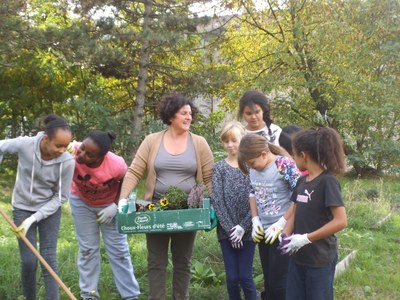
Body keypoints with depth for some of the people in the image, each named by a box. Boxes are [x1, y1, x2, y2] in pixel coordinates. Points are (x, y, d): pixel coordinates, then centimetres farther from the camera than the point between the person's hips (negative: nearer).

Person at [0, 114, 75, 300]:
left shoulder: (67, 161, -23)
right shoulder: (24, 145, -23)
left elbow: (60, 197, -12)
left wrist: (34, 218, -19)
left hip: (50, 210, 0)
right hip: (22, 208, 0)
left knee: (49, 259, -4)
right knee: (29, 261, 0)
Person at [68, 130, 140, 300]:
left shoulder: (117, 165, -35)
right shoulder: (72, 151, -36)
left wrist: (116, 205, -18)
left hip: (109, 204, -1)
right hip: (81, 202, 1)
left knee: (118, 249, 4)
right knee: (87, 248, 6)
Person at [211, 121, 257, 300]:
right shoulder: (219, 168, 4)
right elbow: (217, 201, -3)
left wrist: (243, 227, -14)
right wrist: (230, 228, -12)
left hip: (247, 231, -1)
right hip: (226, 231, 1)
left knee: (245, 277, -2)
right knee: (232, 278, 2)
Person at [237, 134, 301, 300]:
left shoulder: (285, 165, -17)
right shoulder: (253, 169, 2)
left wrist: (281, 224, -16)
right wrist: (255, 220, 4)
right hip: (263, 232, 6)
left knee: (278, 283, -2)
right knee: (268, 282, 15)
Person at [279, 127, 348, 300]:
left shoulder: (327, 181, -16)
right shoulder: (302, 181, 7)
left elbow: (341, 221, -21)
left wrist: (305, 238, -21)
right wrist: (285, 235, -6)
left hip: (320, 259, -7)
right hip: (298, 257, 7)